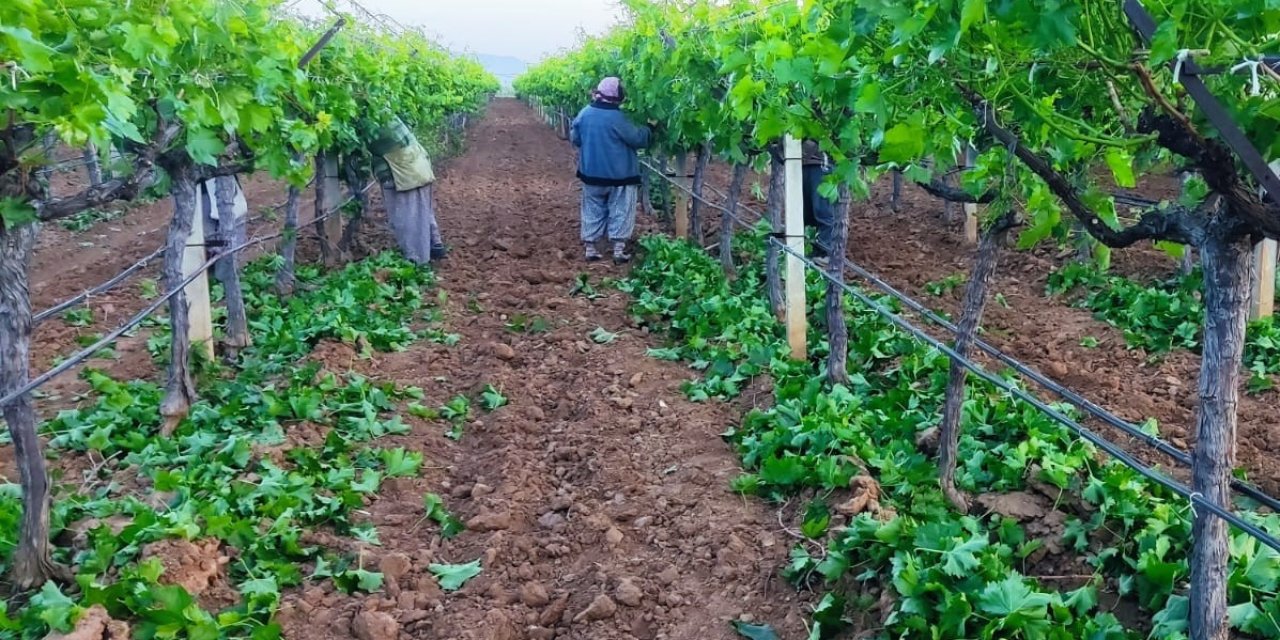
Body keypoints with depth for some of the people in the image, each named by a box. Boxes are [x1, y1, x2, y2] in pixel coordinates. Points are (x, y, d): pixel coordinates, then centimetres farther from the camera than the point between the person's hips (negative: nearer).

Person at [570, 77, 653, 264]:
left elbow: (574, 138, 8)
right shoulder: (617, 118, -18)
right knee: (619, 212, 5)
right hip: (618, 175, -5)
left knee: (593, 211, 14)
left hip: (591, 173, 5)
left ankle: (591, 248, 16)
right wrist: (649, 128, 7)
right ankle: (619, 250, 3)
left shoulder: (585, 113, -3)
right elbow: (638, 138, -13)